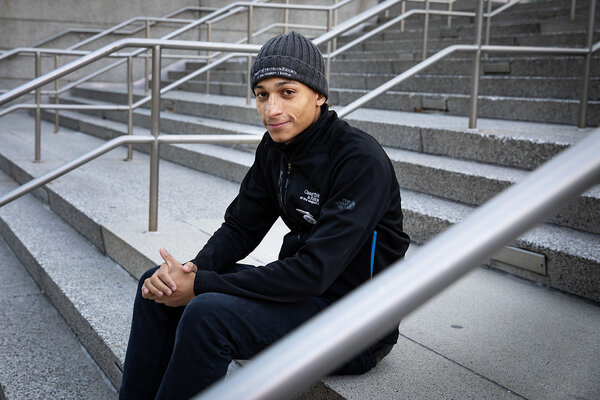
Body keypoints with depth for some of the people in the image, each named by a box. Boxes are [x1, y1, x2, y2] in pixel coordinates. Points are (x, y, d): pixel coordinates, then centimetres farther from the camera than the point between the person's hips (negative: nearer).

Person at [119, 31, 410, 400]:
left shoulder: (361, 161, -23)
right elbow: (240, 227, 6)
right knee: (159, 285, 3)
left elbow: (315, 271, -28)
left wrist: (200, 285, -25)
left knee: (207, 314, -29)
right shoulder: (275, 148, 2)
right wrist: (193, 269, -16)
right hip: (301, 289, 8)